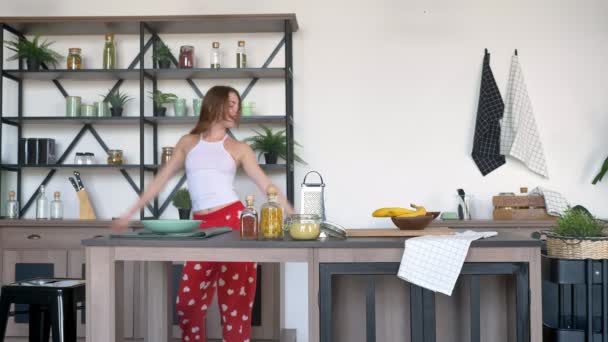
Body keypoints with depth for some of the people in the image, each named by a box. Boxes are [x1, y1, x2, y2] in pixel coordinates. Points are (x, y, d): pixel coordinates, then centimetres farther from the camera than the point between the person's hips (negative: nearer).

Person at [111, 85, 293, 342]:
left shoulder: (239, 148, 9)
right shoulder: (188, 143, 14)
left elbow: (267, 186, 5)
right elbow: (160, 180, 16)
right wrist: (129, 215, 15)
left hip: (234, 221, -2)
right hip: (202, 227, 2)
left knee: (235, 300, 0)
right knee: (188, 301, 2)